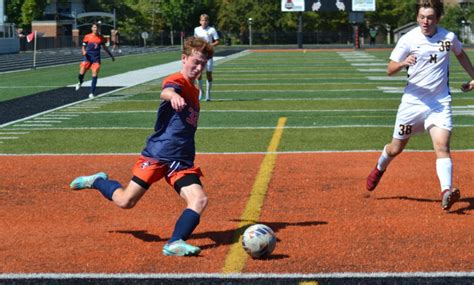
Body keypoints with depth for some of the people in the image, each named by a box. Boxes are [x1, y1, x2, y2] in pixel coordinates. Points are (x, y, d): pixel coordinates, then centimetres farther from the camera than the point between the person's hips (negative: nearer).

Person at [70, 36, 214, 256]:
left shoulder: (193, 91, 18)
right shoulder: (177, 81, -8)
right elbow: (166, 91, -36)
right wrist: (173, 96, -58)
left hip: (182, 161, 7)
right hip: (157, 154, -7)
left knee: (200, 200, -17)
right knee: (125, 202, -4)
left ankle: (175, 244, -17)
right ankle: (97, 181, 24)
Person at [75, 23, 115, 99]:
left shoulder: (101, 38, 7)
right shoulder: (87, 37, 2)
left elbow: (104, 47, 20)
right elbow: (83, 46, 8)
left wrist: (111, 55, 22)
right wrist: (84, 51, -15)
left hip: (96, 58, 1)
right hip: (87, 57, -1)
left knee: (95, 75, -8)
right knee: (81, 73, -8)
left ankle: (92, 93, -1)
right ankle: (80, 82, 29)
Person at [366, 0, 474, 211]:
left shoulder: (449, 37, 0)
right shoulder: (408, 39, -8)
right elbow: (390, 70, -9)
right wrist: (403, 63, -29)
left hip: (440, 102, 1)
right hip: (413, 101, 0)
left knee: (442, 146, -19)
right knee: (396, 148, 13)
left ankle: (446, 192, -29)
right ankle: (380, 168, 45)